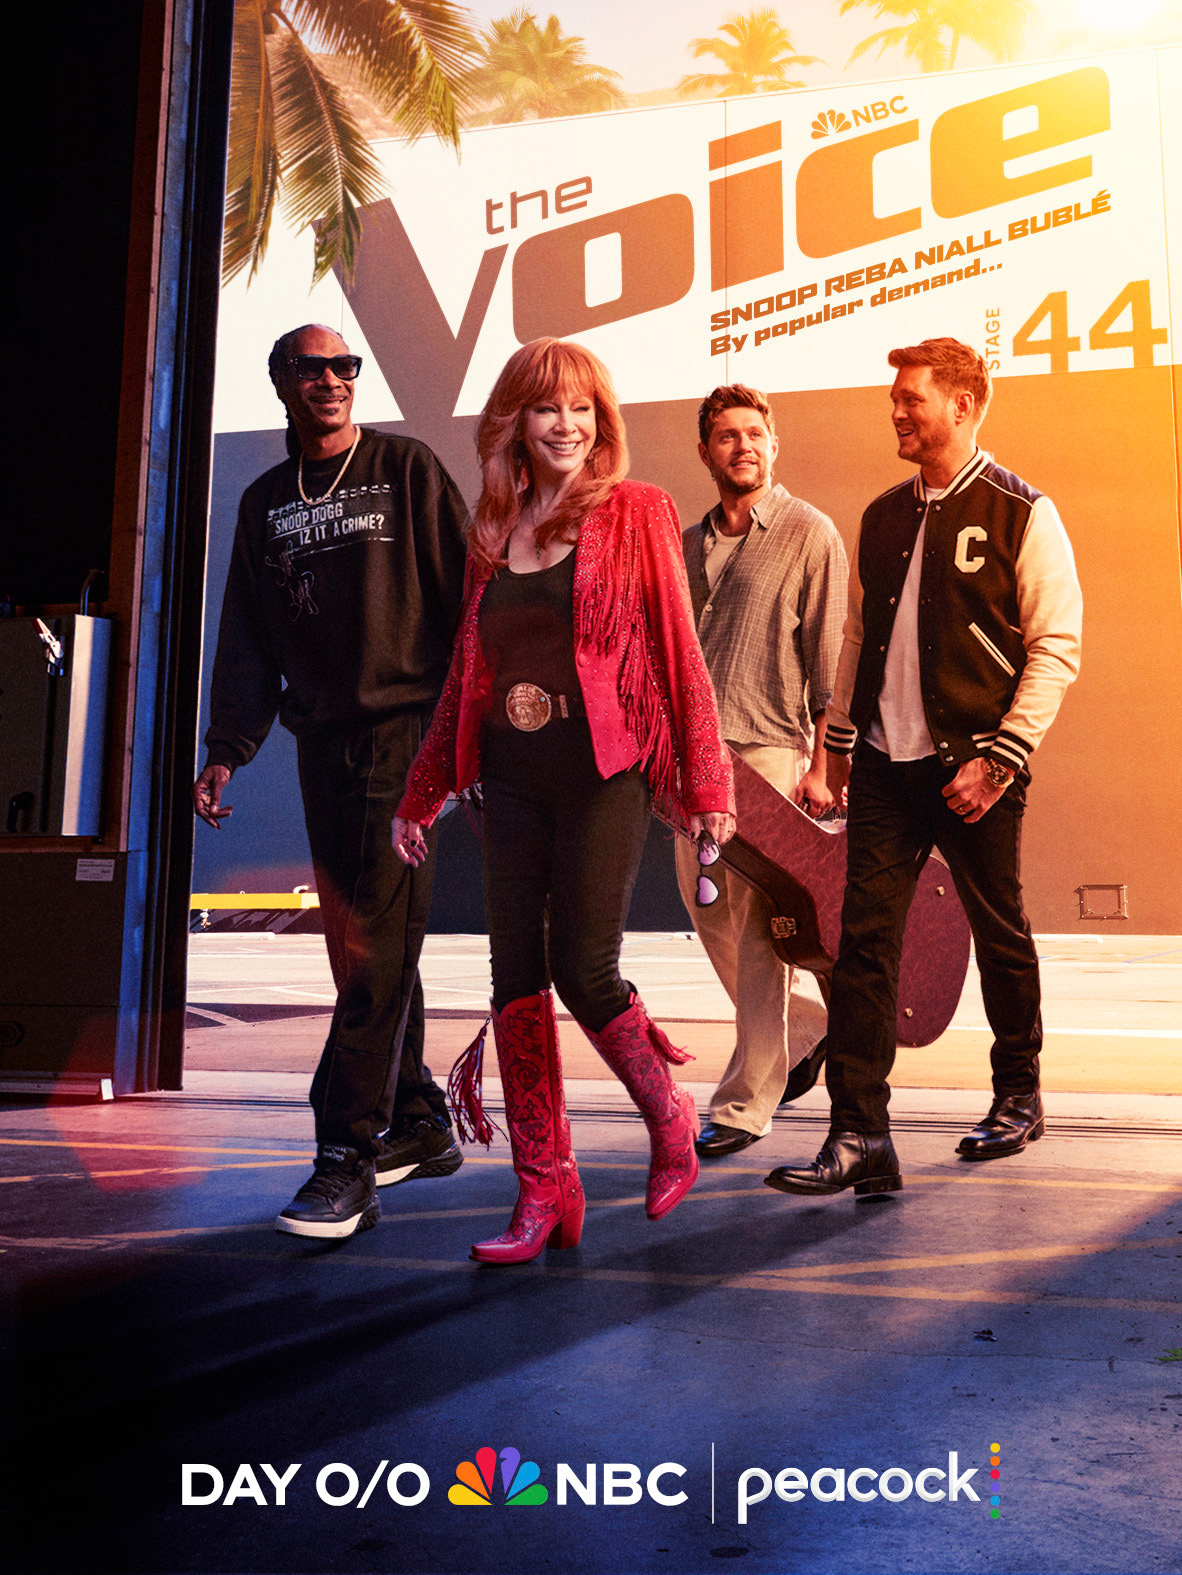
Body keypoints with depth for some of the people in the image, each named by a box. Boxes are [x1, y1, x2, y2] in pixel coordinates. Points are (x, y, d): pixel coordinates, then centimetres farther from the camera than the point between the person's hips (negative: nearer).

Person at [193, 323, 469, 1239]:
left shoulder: (406, 469, 4)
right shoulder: (265, 502, 17)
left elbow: (466, 590, -1)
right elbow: (247, 638, 17)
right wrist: (228, 749, 9)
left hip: (406, 726, -5)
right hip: (321, 740, 6)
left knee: (376, 941, -11)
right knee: (360, 940, 8)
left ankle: (346, 1159, -10)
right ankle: (420, 1124, 20)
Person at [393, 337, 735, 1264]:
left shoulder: (636, 513, 1)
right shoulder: (493, 532, 13)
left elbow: (679, 650, -1)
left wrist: (705, 781, -5)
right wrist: (424, 791, 19)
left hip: (603, 777, -4)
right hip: (512, 785, 5)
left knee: (585, 972, -9)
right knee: (517, 979, 2)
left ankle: (670, 1120, 21)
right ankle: (545, 1192, 13)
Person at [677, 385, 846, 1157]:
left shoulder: (810, 533, -1)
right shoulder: (687, 545, 16)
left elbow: (829, 656, -6)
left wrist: (820, 763, -11)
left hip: (771, 749, -6)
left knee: (757, 925, -5)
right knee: (707, 909, 10)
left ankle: (747, 1101, 5)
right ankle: (813, 1021, 33)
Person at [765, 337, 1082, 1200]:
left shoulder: (1021, 514, -3)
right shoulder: (883, 517, 14)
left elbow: (1058, 647, -7)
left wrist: (1000, 758, -14)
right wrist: (839, 735, 12)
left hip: (973, 764, -4)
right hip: (885, 764, 4)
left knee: (1000, 937, 11)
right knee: (864, 940, -4)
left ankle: (1018, 1097, 33)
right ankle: (858, 1135, -2)